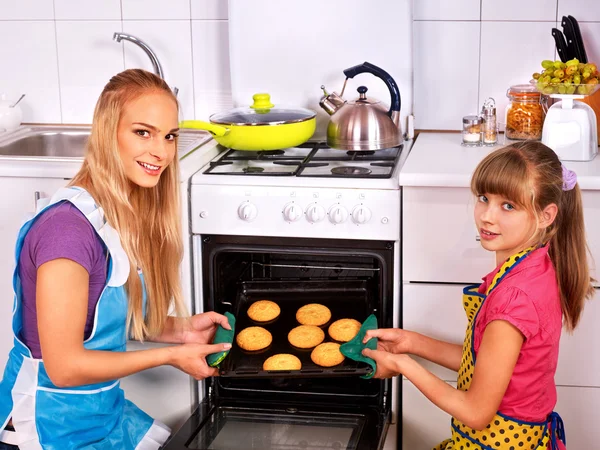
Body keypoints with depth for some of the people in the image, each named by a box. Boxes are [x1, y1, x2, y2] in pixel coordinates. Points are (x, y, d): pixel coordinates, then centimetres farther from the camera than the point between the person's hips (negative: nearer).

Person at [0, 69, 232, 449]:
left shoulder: (128, 214, -1)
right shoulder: (68, 227, -27)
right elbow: (64, 367, -24)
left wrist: (180, 328, -5)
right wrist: (171, 355, -15)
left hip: (106, 411, 8)